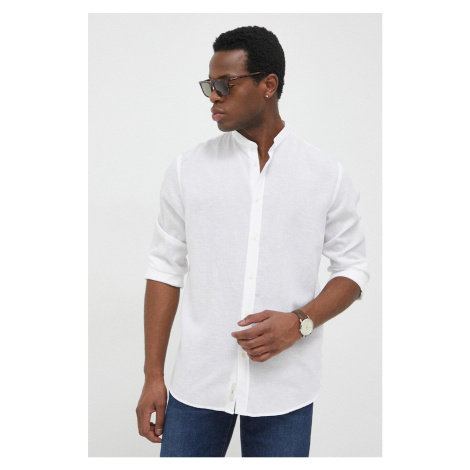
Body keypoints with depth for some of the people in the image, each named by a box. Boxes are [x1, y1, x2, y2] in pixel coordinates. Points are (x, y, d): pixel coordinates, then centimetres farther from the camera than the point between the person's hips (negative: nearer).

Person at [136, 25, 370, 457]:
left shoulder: (327, 175, -1)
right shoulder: (187, 170, 2)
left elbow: (353, 268, 4)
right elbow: (166, 269, 4)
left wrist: (299, 322, -14)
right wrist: (153, 376, 2)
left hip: (284, 387, -1)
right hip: (197, 384, 1)